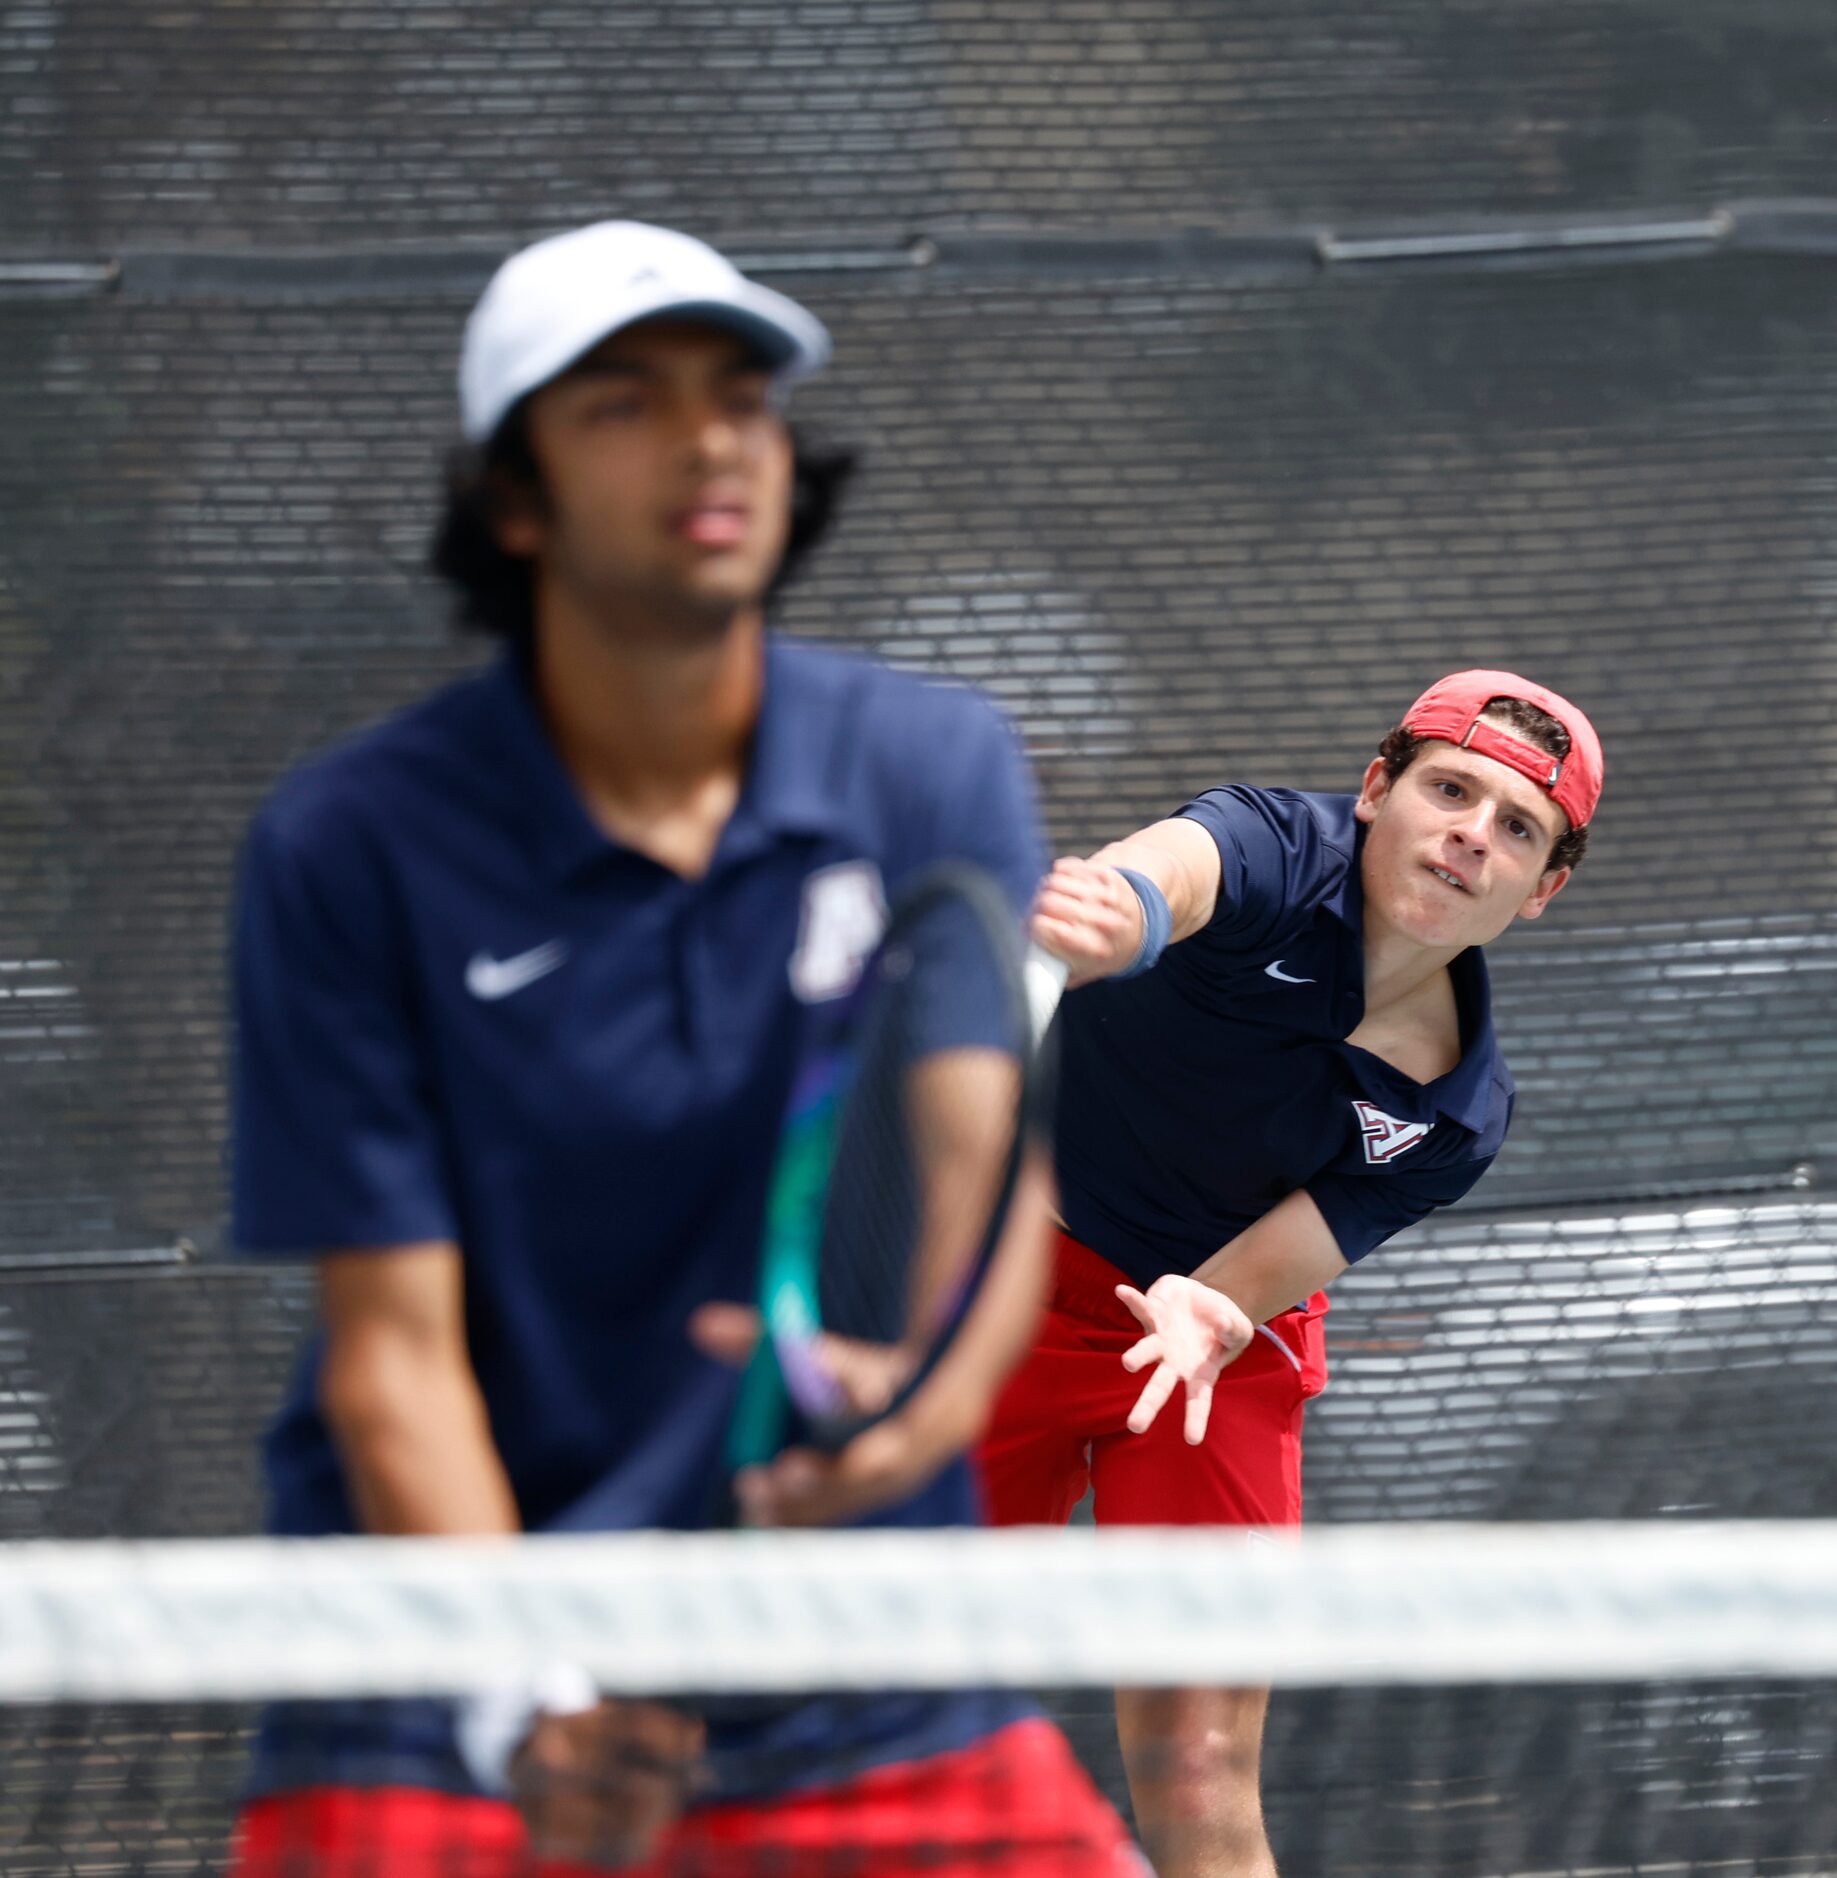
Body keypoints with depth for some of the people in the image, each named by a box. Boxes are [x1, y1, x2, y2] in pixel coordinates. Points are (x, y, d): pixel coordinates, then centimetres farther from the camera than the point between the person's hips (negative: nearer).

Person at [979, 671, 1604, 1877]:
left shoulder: (1460, 1116, -12)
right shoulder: (1284, 855, -21)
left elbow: (1253, 1277, -17)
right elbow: (1176, 867, -46)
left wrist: (1211, 1318, -42)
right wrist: (1119, 911, -71)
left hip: (1217, 1363, 2)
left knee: (1201, 1781, -4)